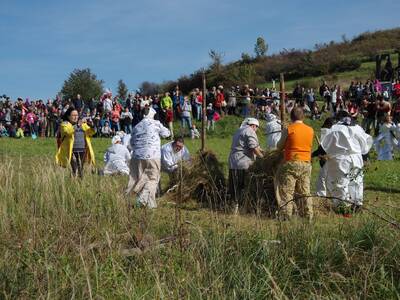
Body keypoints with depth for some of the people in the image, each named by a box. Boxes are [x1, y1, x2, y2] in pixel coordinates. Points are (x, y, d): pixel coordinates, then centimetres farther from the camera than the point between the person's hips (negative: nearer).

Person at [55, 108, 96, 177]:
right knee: (75, 170, -14)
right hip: (72, 151, -5)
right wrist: (78, 126, -33)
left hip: (82, 151, 5)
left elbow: (91, 132, 12)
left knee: (81, 170, 4)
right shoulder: (65, 124, 2)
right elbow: (68, 131, -19)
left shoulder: (82, 124, 17)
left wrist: (91, 126, -10)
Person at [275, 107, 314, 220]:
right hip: (306, 165, 5)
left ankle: (285, 217, -4)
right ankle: (308, 217, 14)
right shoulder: (310, 130, 5)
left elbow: (279, 147, 2)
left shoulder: (288, 129, -6)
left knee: (287, 192, -1)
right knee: (305, 192, 12)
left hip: (291, 164, -4)